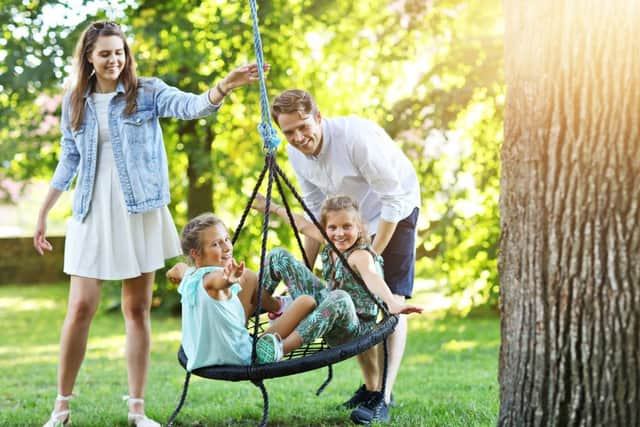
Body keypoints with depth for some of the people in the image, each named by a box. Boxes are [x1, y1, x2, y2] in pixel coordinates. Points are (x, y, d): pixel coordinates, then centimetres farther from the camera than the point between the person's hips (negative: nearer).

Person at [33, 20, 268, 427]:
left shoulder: (148, 92, -1)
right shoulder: (75, 102, 7)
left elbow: (193, 105, -19)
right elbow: (69, 160, 14)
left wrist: (225, 85, -38)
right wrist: (43, 213, 14)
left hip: (140, 212, -1)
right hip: (93, 214, 1)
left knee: (137, 309, 4)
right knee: (81, 307, -3)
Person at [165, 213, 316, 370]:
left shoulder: (188, 275, -4)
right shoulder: (210, 277, -31)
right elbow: (218, 281, -59)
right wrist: (228, 280, -76)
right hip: (242, 358, -9)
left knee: (250, 278, 22)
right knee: (307, 302, -7)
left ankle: (278, 306, 44)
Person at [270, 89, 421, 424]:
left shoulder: (356, 136, -32)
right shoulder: (296, 154, -11)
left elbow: (393, 199, -26)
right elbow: (317, 212, 3)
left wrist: (371, 257, -25)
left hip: (394, 210, -6)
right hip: (352, 218, 6)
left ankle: (383, 396, -17)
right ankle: (370, 387, 17)